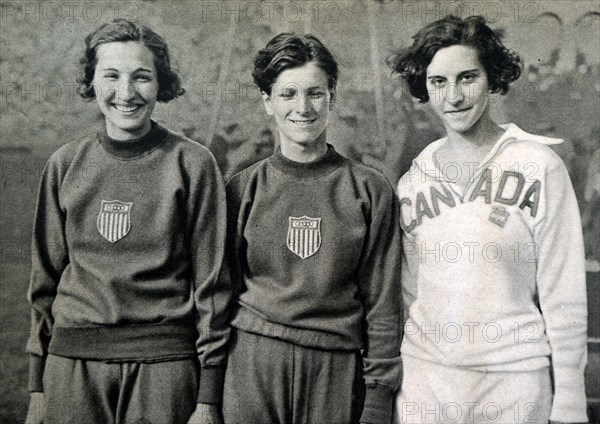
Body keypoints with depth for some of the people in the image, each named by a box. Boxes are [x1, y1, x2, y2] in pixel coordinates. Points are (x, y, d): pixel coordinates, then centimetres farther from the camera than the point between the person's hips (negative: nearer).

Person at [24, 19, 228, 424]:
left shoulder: (192, 163, -2)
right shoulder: (65, 165, 6)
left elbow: (211, 281, -2)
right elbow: (45, 279, 11)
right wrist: (37, 387, 9)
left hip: (165, 364, -2)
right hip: (72, 362, 3)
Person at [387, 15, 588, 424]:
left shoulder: (537, 167, -7)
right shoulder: (414, 180, 5)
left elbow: (564, 294, -6)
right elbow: (409, 291, 11)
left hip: (513, 378, -3)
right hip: (424, 375, 3)